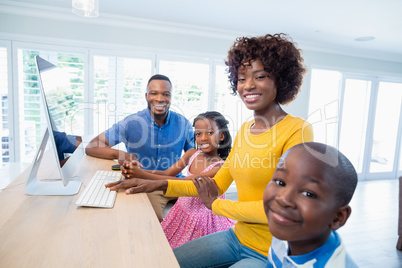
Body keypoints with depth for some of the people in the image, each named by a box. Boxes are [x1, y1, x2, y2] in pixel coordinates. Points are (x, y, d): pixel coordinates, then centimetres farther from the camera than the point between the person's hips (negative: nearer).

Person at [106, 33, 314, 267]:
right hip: (237, 236, 6)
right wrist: (160, 185, -4)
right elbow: (216, 185, 5)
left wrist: (215, 204, -11)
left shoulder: (297, 130, -18)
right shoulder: (244, 130, 5)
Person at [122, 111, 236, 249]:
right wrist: (136, 170, -26)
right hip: (182, 211, 5)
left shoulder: (220, 167, -24)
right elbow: (166, 173, -8)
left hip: (202, 218, -5)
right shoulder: (192, 153, -4)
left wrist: (143, 175, -38)